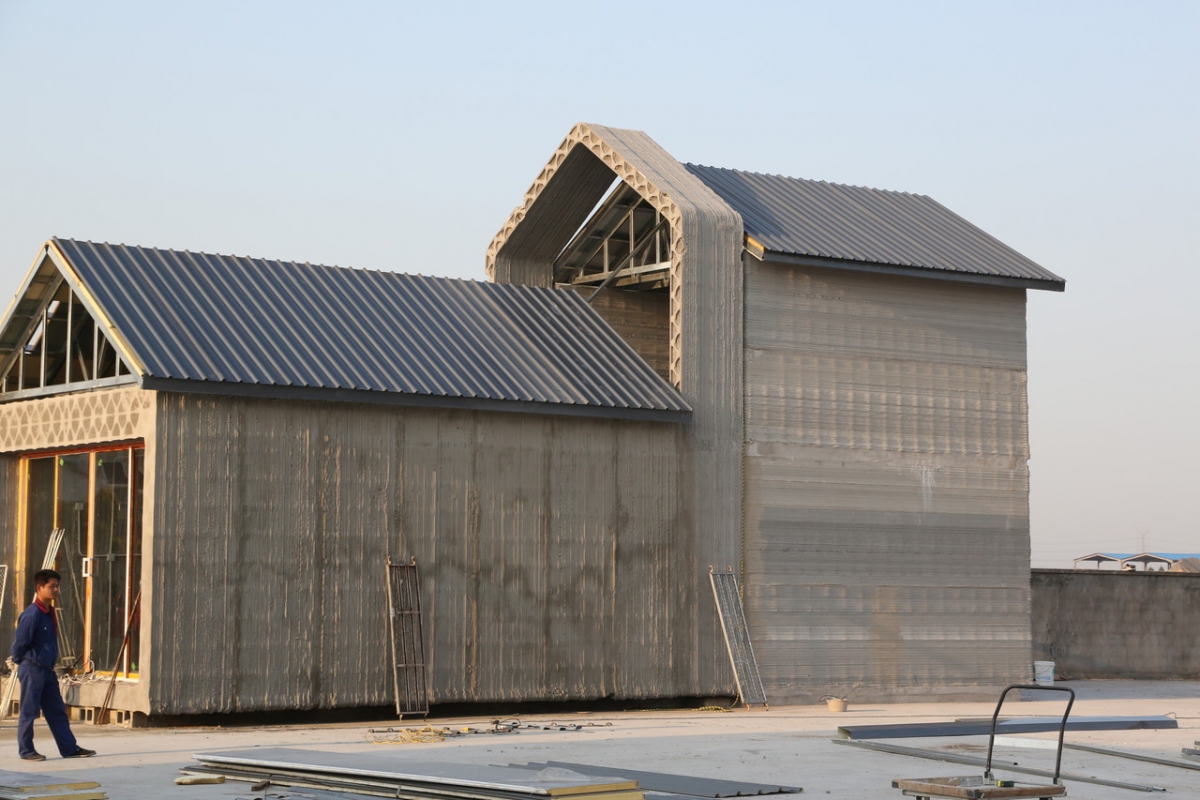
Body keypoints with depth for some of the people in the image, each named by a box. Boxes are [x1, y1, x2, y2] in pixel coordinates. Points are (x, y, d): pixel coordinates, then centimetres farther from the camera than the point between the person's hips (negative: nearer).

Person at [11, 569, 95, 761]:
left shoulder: (50, 613, 10)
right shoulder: (32, 615, -18)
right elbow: (20, 643, -14)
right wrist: (20, 661, 0)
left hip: (47, 670, 9)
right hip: (32, 669, -9)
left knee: (57, 711, 10)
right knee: (29, 711, 0)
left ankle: (69, 748, 13)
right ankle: (26, 750, 9)